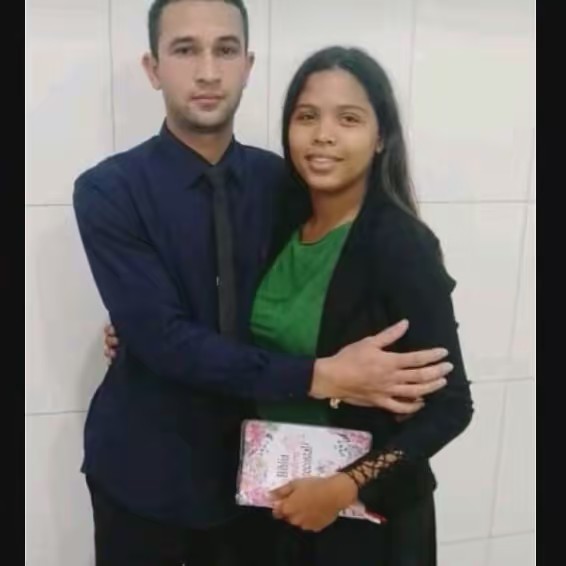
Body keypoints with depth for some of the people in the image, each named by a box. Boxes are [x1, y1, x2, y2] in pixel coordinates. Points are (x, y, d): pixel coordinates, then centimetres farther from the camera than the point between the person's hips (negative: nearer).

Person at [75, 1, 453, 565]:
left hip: (249, 462, 3)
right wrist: (320, 378, -27)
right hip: (145, 470, -2)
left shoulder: (281, 179, -4)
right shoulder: (108, 190, -15)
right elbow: (164, 340, -23)